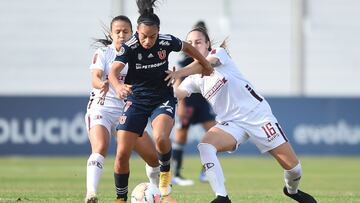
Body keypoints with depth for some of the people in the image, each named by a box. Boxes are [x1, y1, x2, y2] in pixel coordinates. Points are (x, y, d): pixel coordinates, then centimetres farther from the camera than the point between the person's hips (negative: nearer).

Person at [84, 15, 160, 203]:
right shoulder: (103, 53, -5)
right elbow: (95, 78, -21)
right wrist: (102, 85, -45)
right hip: (102, 108, -4)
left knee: (153, 156, 3)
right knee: (100, 148, -31)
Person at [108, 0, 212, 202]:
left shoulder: (167, 42, -14)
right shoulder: (130, 47, -19)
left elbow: (188, 48, 7)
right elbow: (113, 71, -34)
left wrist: (207, 65, 19)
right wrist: (118, 86, -56)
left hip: (163, 98, 0)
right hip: (136, 100, 0)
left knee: (161, 138, -31)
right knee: (122, 154, -8)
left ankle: (166, 171, 1)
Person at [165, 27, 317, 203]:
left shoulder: (219, 53, -5)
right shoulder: (194, 79, 7)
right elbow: (177, 94, -11)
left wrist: (179, 73, -43)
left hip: (258, 114, -3)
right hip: (231, 123, 3)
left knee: (293, 166, -5)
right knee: (205, 146, -28)